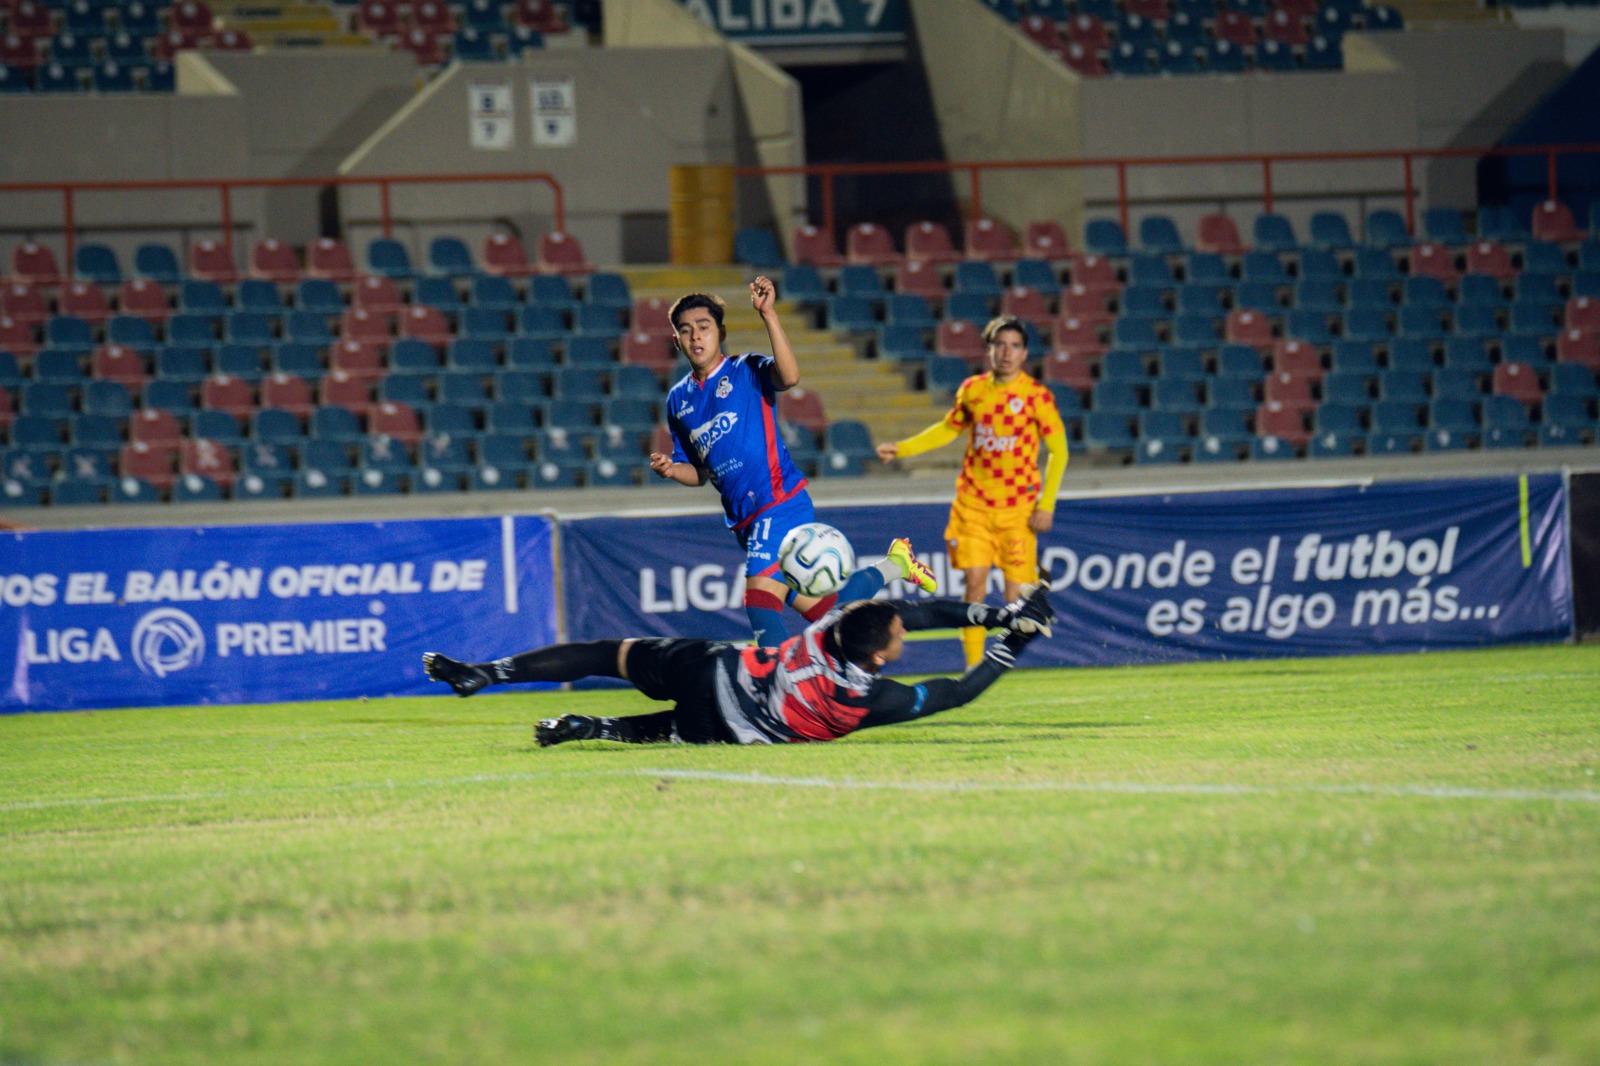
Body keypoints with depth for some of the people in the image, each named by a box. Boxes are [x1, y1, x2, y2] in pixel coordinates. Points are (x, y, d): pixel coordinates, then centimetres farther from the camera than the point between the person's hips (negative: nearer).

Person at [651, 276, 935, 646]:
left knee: (760, 598, -23)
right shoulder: (678, 400, 14)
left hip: (780, 502, -7)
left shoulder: (747, 370, -4)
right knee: (822, 610, 9)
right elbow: (699, 471, 22)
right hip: (744, 518, 7)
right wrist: (672, 470, 0)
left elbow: (790, 376, -28)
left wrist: (768, 315, -33)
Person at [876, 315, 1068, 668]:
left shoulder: (1036, 396, -6)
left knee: (1016, 590, -5)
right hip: (973, 503, 2)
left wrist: (1046, 505, -9)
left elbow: (1058, 451, -4)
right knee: (974, 583, -7)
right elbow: (947, 429, 21)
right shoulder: (972, 390, 4)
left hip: (1018, 506, -2)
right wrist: (901, 449, 13)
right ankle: (973, 667, 0)